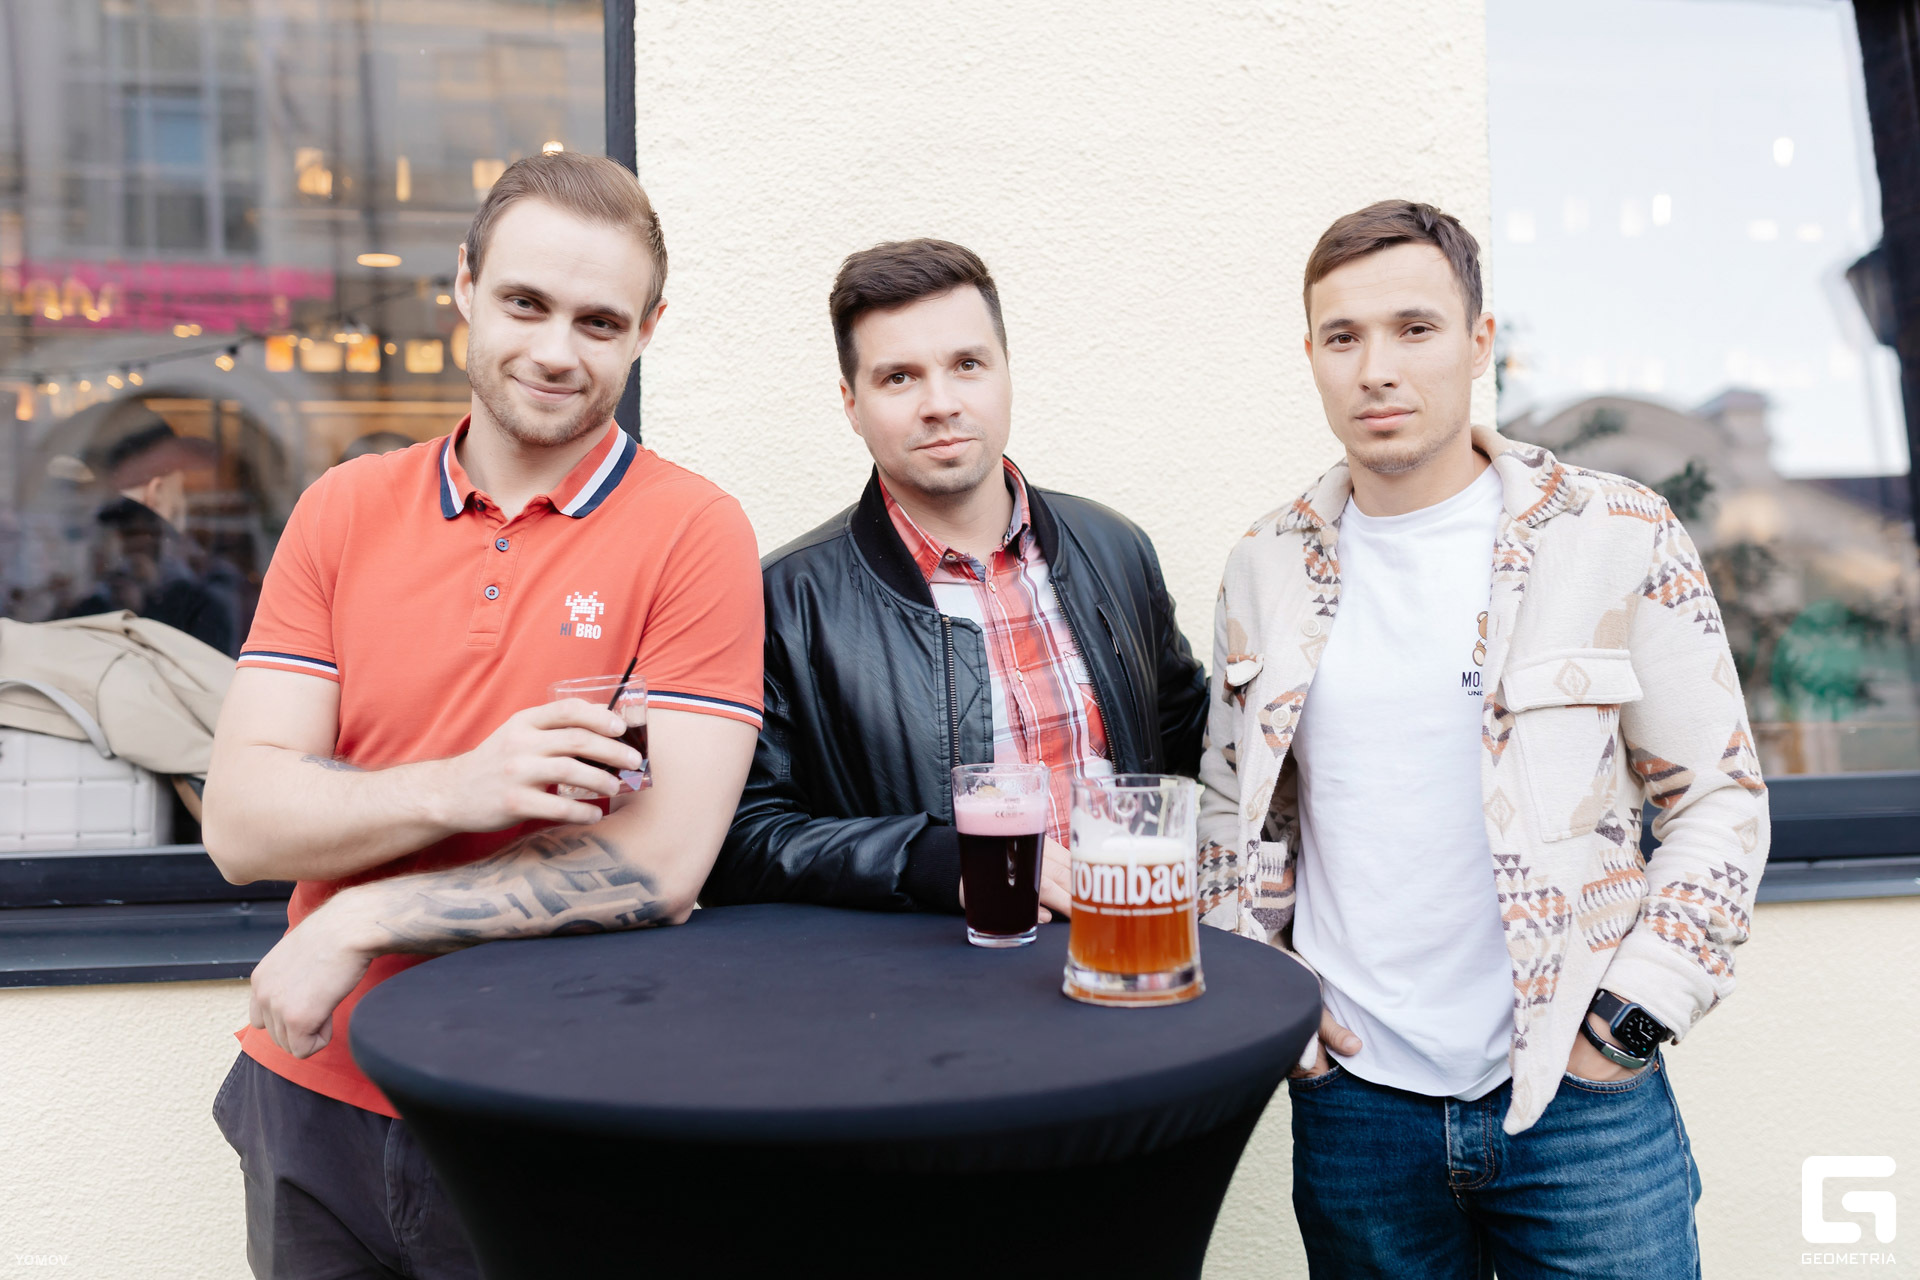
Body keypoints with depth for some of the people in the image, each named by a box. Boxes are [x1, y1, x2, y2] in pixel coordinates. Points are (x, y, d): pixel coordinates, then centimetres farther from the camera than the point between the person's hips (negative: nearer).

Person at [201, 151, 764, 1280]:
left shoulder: (693, 533, -12)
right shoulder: (344, 511, 0)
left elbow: (660, 868, -19)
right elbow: (240, 822, -7)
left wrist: (355, 924, -15)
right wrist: (454, 789, -25)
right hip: (318, 1099, 4)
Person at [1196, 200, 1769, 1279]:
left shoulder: (1623, 539, -5)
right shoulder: (1270, 565, 3)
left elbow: (1721, 795, -1)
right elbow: (1234, 806, 12)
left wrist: (1633, 1016, -8)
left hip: (1584, 1097, -2)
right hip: (1351, 1096, 2)